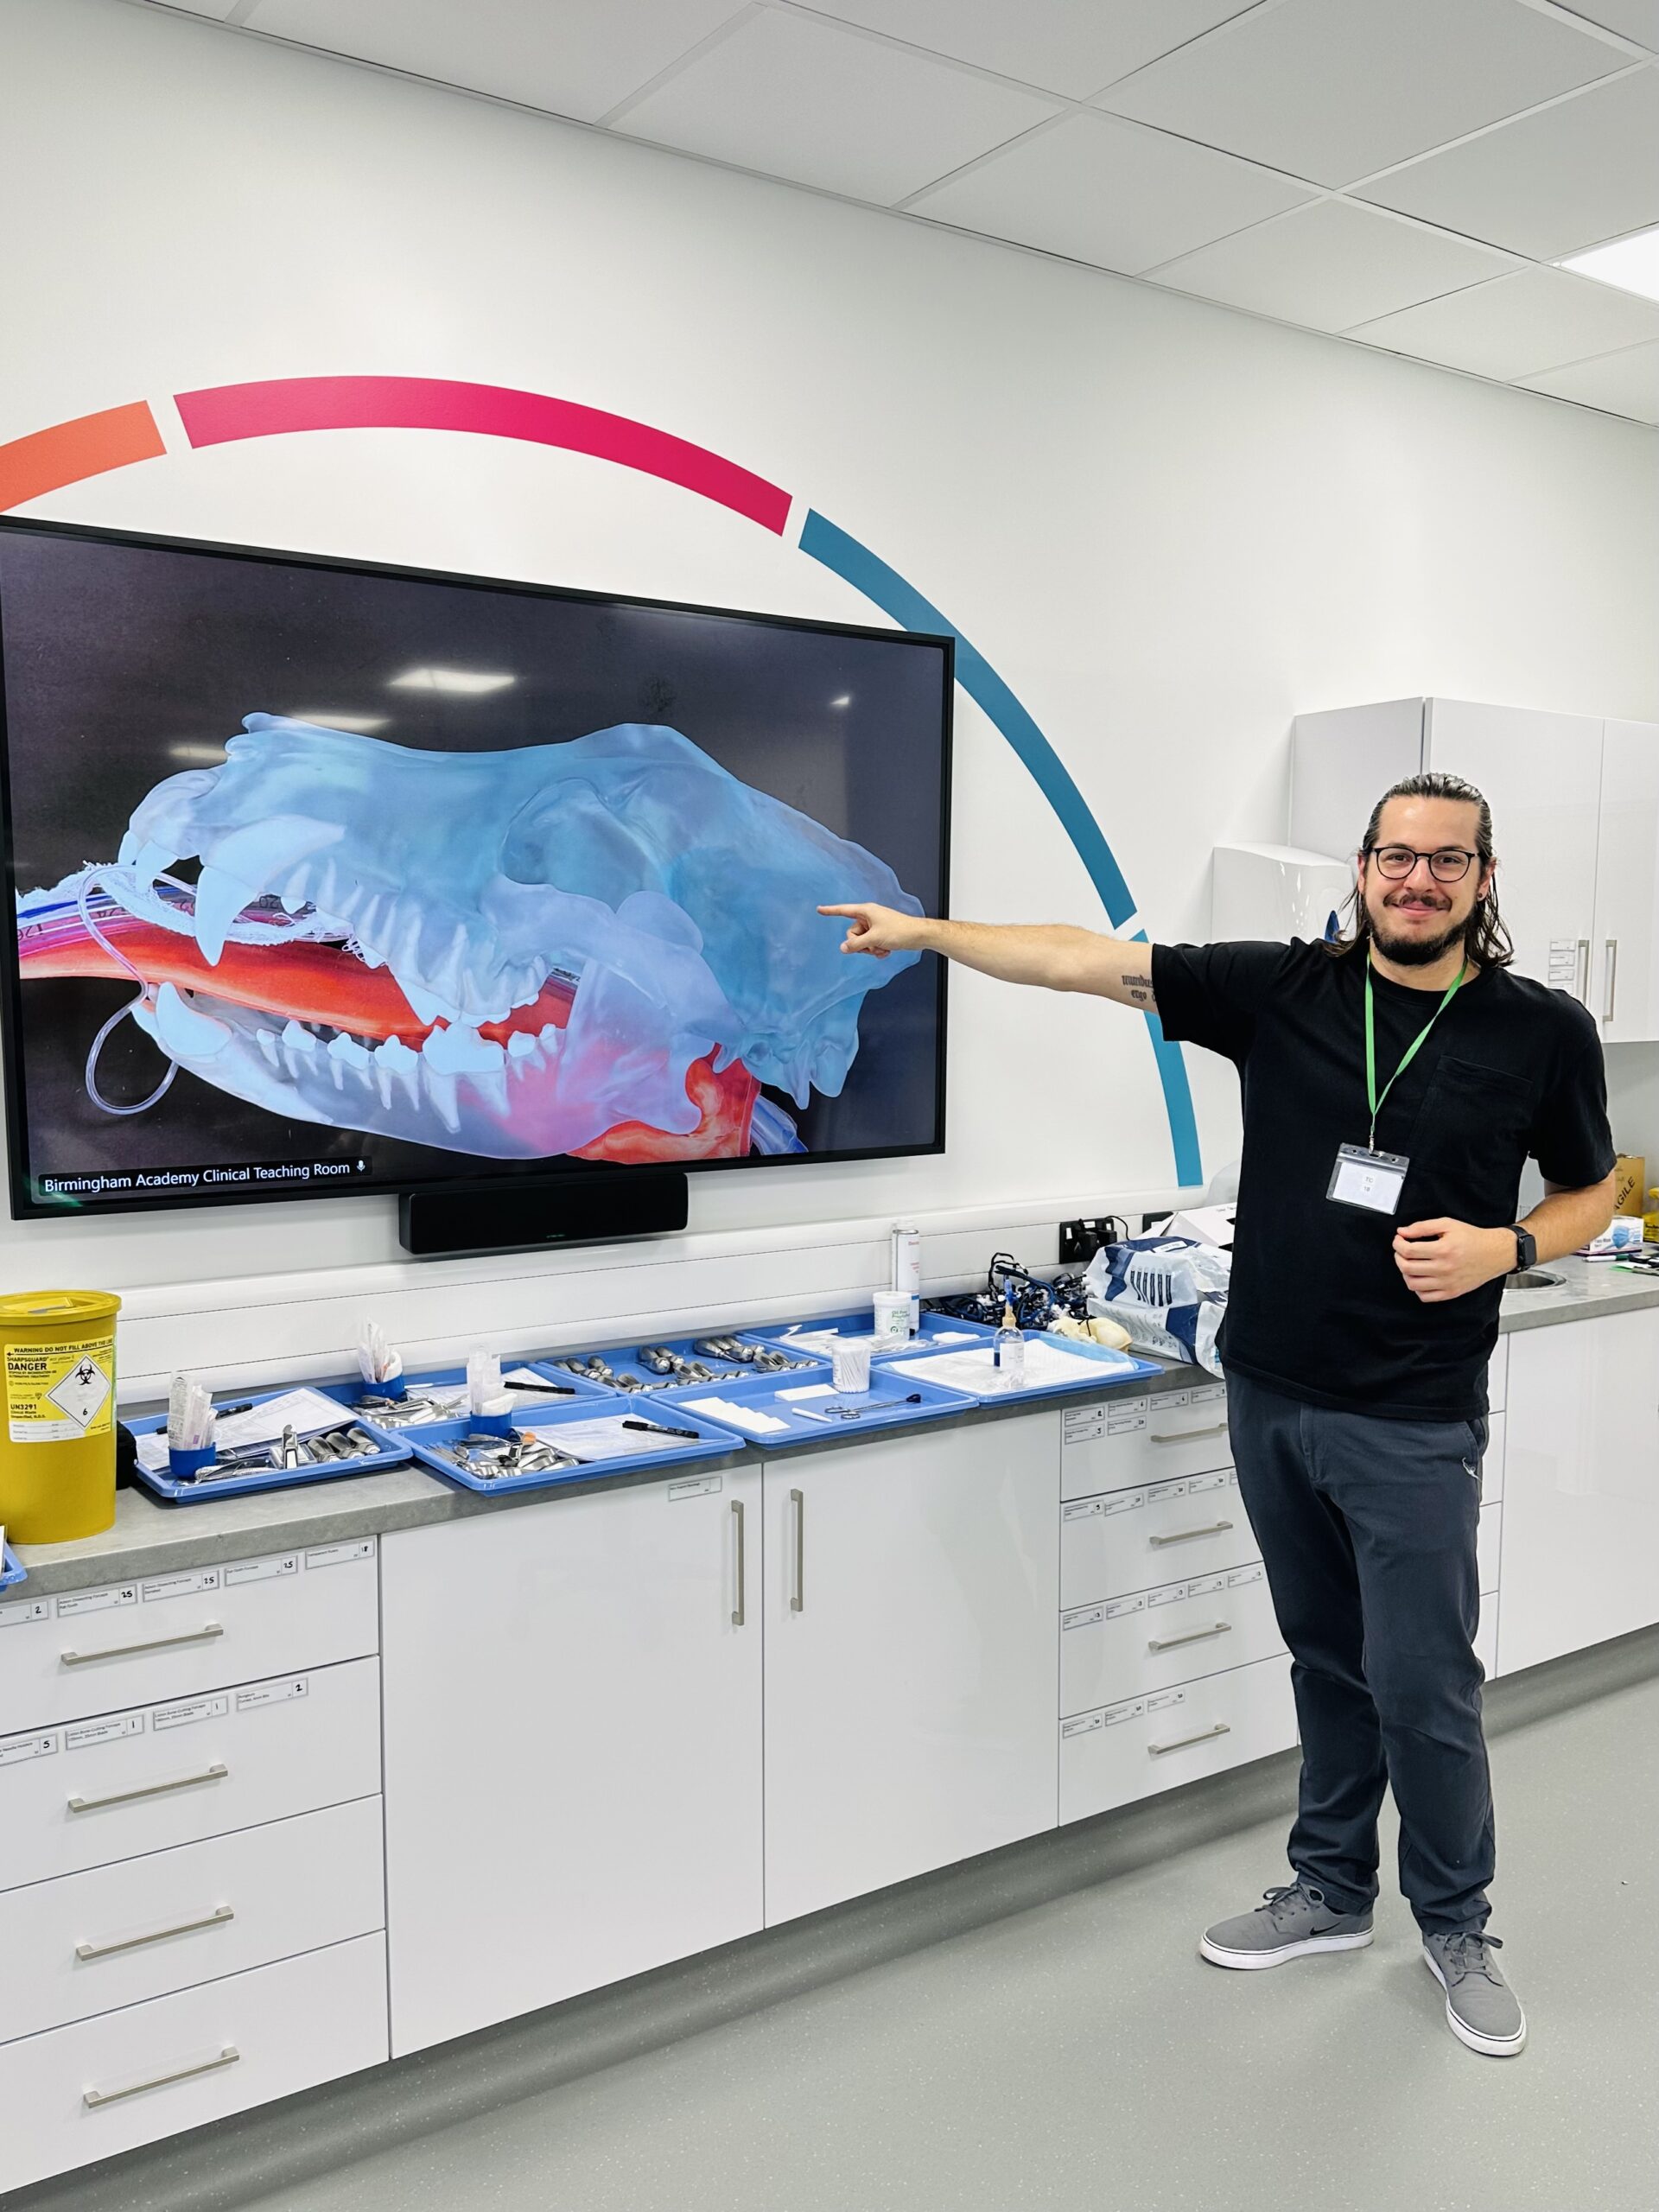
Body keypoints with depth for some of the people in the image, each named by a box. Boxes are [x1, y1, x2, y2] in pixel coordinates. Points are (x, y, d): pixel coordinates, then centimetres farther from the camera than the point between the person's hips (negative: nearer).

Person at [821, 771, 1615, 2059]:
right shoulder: (1285, 990, -3)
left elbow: (1591, 1195, 7)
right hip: (1271, 1394, 3)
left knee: (1423, 1684, 5)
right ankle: (1332, 1893, 37)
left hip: (1414, 1421, -2)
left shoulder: (1544, 1031, -4)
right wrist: (926, 932, -13)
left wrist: (1504, 1248, -13)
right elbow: (1089, 962, -7)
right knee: (1327, 1662, 18)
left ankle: (1457, 1926, 30)